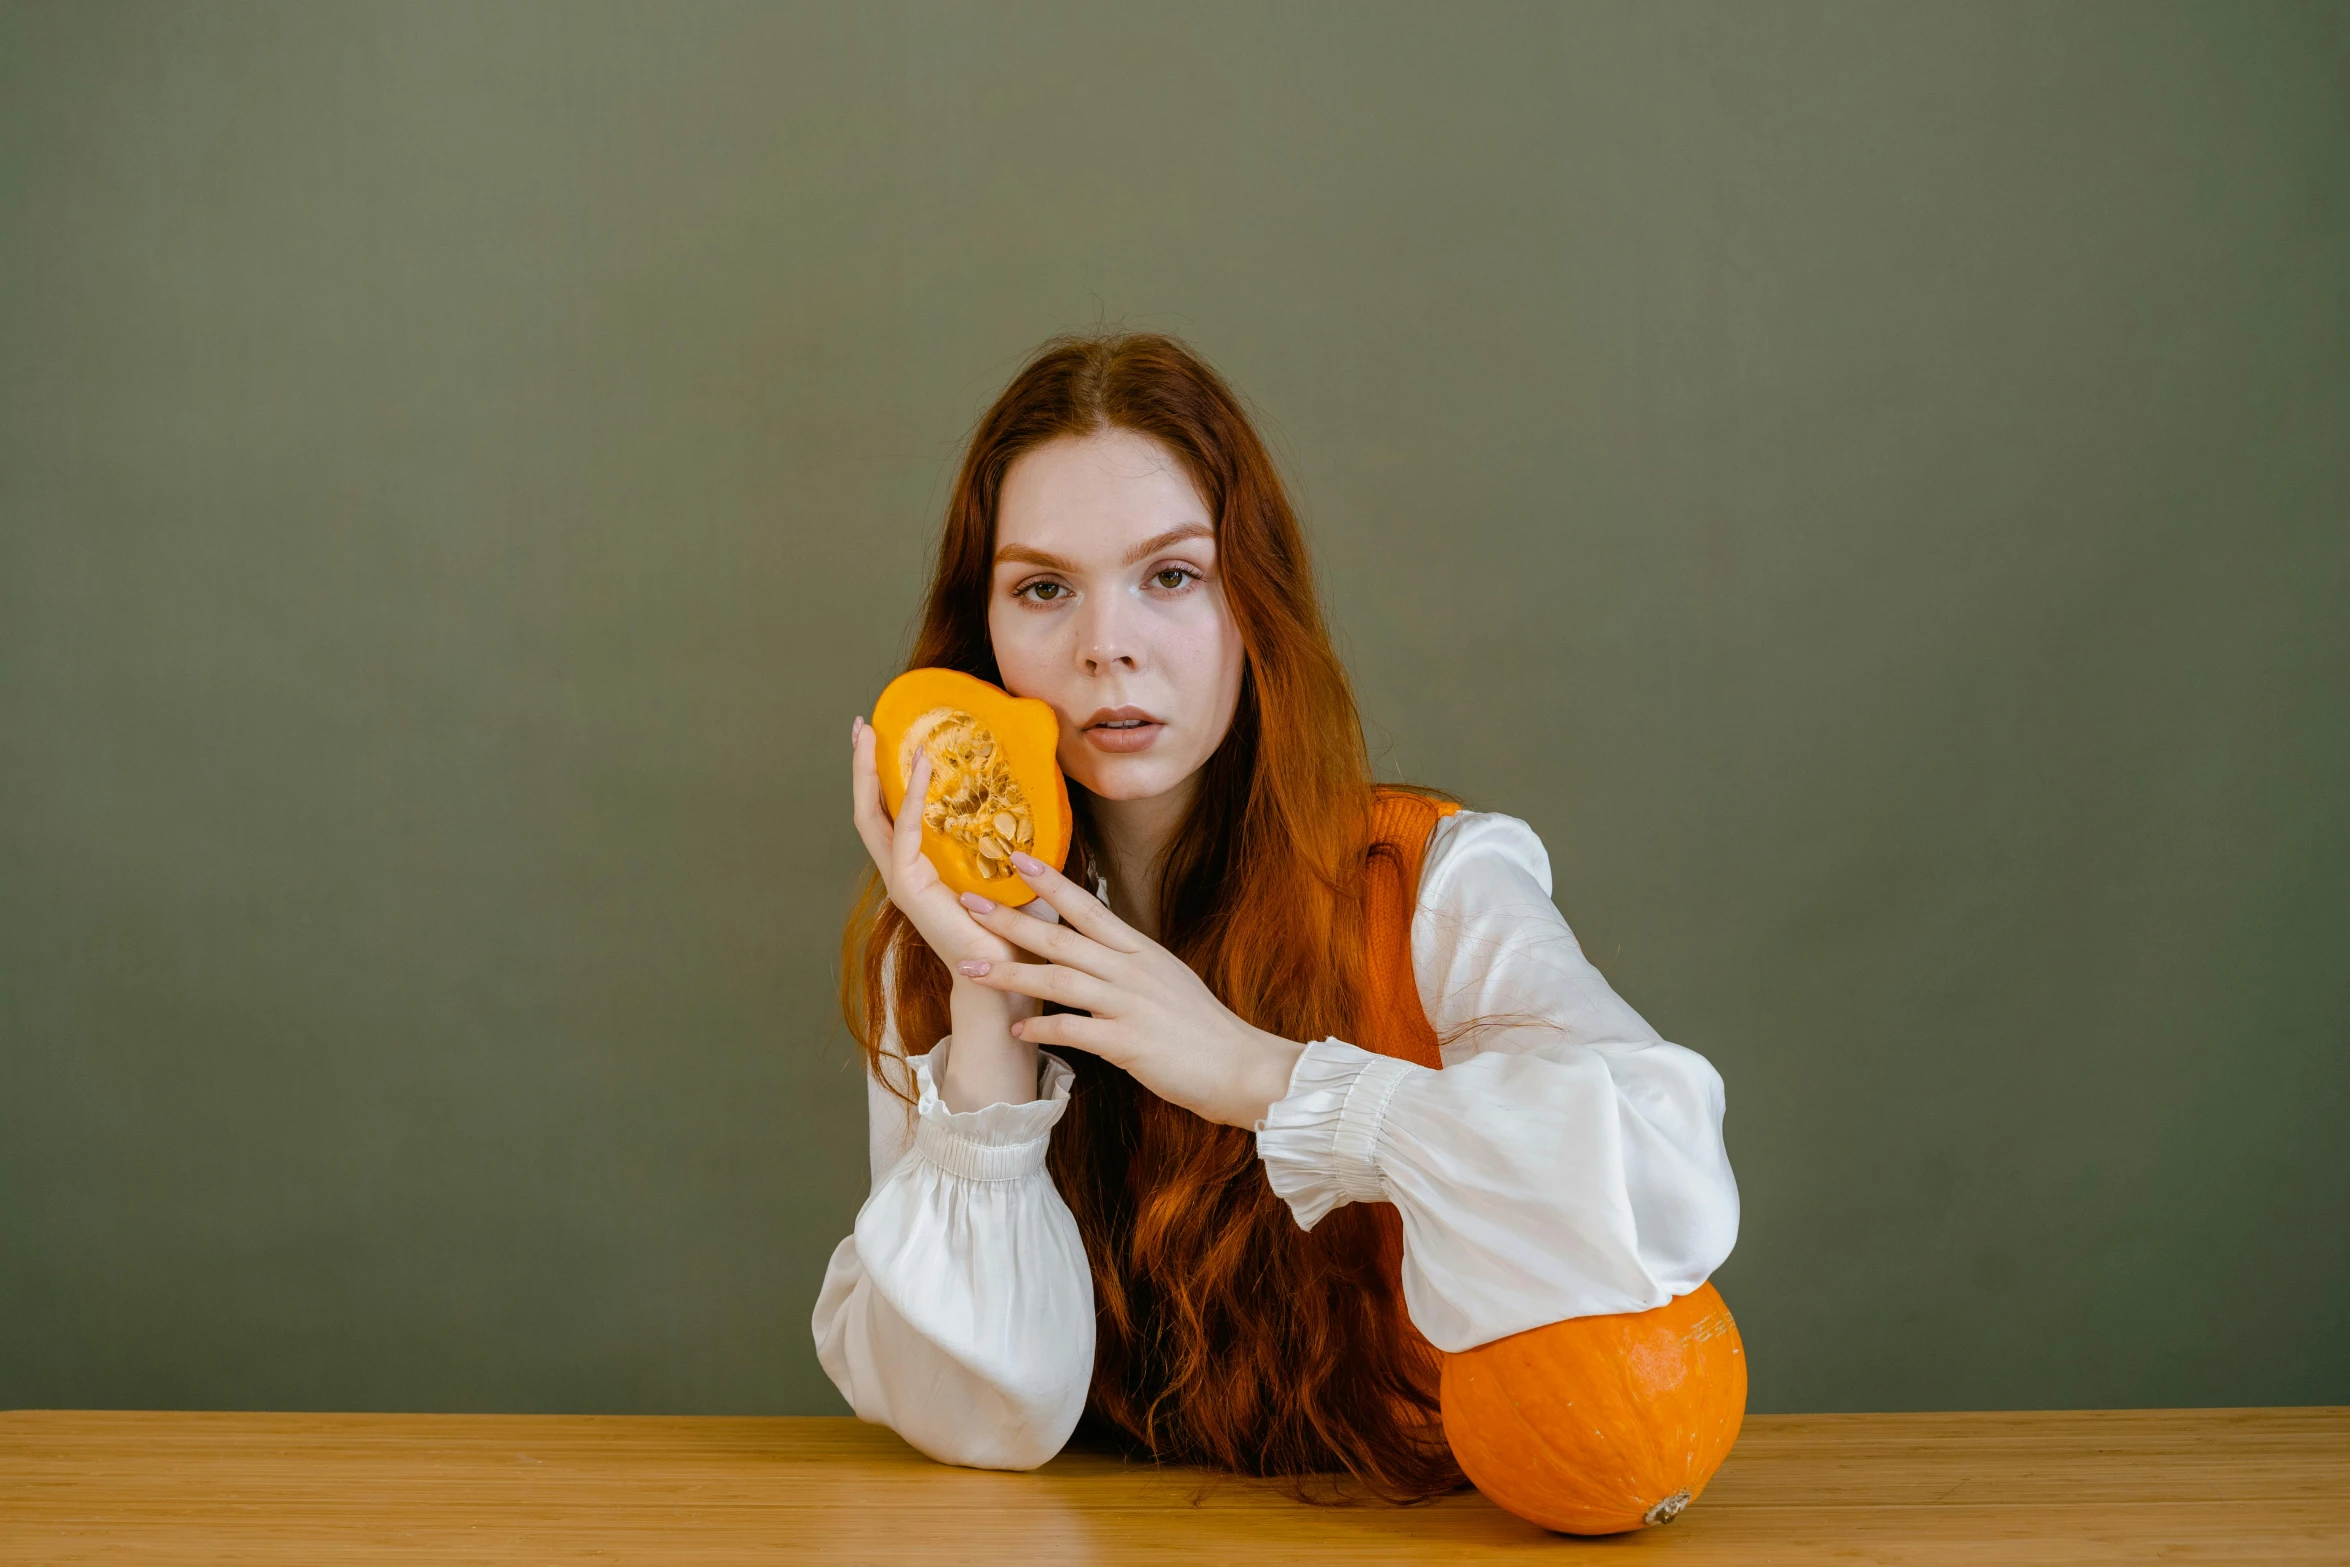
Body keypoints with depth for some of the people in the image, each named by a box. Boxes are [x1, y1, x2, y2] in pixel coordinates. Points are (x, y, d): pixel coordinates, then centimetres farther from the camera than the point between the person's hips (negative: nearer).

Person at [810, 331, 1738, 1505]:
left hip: (1412, 1521, -1)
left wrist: (1253, 1071, -22)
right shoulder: (951, 932, -2)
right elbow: (988, 1419, -9)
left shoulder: (1435, 889, -9)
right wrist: (983, 1010, -19)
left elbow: (1674, 1190, -25)